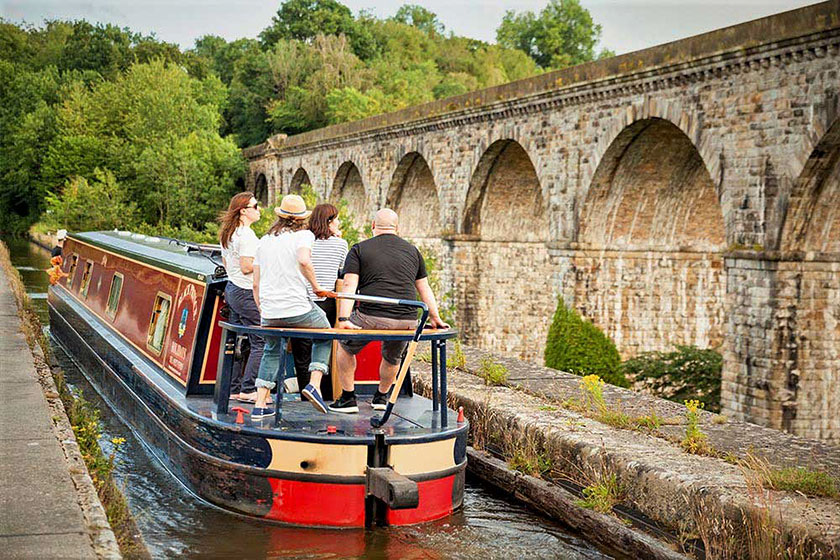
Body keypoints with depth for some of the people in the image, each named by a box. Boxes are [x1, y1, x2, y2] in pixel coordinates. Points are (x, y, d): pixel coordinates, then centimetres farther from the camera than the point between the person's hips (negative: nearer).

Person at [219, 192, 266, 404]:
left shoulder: (227, 234, 13)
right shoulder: (246, 235, -17)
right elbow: (246, 267, -21)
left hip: (231, 289, 10)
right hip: (246, 293, -10)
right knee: (261, 342, -6)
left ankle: (233, 389, 13)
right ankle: (248, 390, -7)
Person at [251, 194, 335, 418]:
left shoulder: (264, 240, 15)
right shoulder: (304, 235, 0)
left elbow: (256, 284, 14)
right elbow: (304, 260, -24)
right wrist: (316, 287, -11)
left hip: (269, 313, 5)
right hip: (297, 309, -5)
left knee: (272, 352, 26)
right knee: (324, 336, 22)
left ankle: (260, 405, 16)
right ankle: (314, 384, 4)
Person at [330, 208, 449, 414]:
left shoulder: (359, 249, 8)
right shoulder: (412, 251, 17)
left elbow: (349, 285, -4)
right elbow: (424, 289, 19)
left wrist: (343, 318, -11)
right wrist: (435, 318, 24)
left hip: (371, 318, -3)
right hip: (407, 323, 3)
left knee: (345, 347, 24)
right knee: (392, 358, 31)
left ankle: (348, 399, 24)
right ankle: (381, 397, 44)